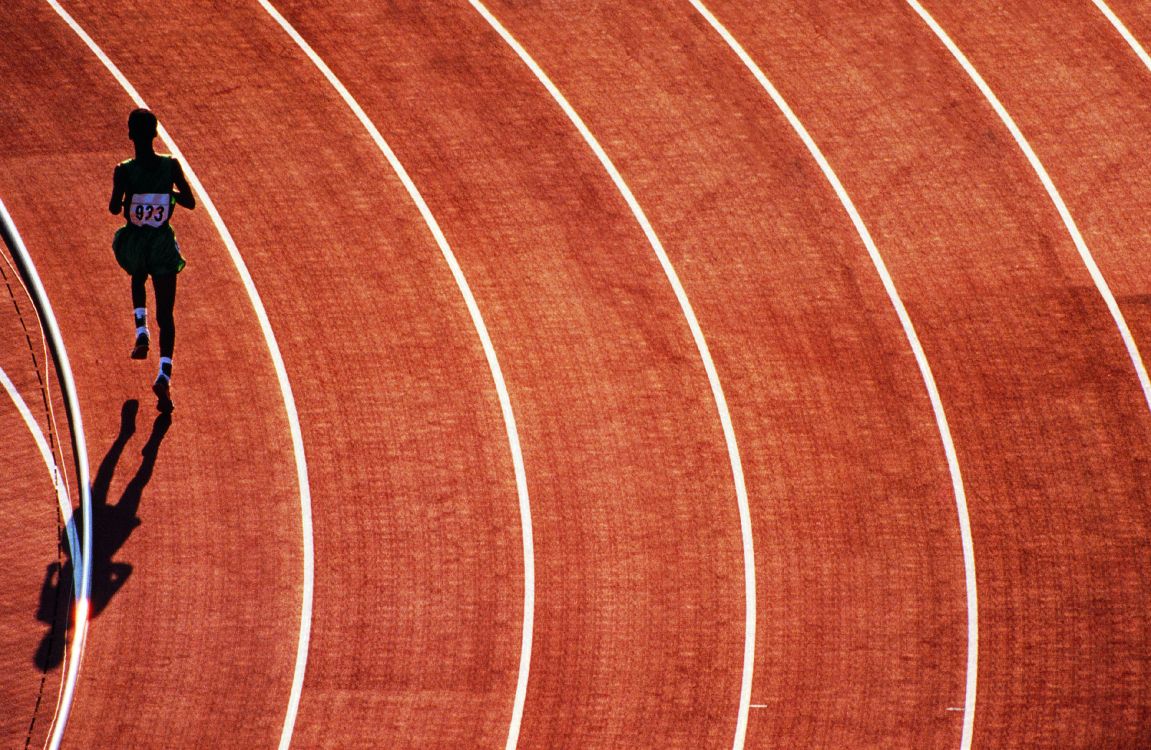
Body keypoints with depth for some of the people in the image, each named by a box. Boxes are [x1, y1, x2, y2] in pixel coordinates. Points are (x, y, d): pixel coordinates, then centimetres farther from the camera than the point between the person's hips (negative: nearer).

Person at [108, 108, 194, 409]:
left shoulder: (124, 171, -12)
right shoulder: (171, 165, -7)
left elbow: (114, 207, -15)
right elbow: (190, 202, -3)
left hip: (134, 244, 0)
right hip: (163, 244, 0)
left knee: (138, 278, 37)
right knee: (166, 314, 4)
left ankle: (141, 334, 18)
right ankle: (164, 374, -13)